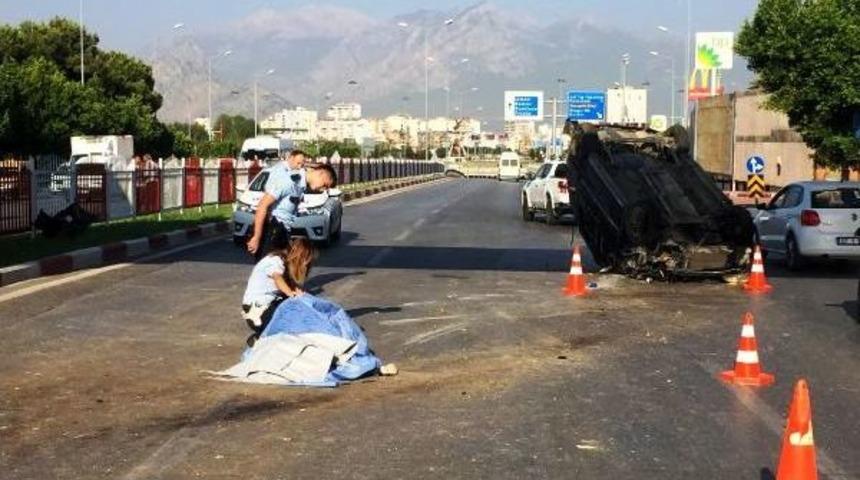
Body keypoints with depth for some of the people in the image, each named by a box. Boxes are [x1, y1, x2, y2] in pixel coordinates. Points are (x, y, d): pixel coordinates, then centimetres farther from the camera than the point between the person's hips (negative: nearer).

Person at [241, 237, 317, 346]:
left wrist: (296, 292, -26)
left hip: (270, 304, 9)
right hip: (257, 310, -9)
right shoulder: (275, 261, -15)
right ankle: (257, 338, -9)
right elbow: (278, 279, -36)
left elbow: (291, 285, -3)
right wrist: (292, 293, -52)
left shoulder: (286, 263, 11)